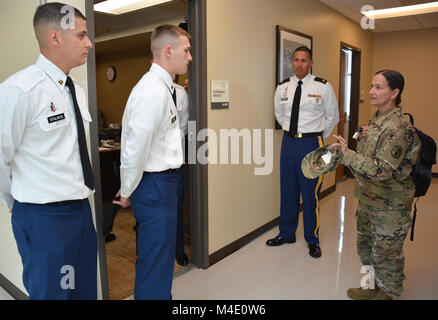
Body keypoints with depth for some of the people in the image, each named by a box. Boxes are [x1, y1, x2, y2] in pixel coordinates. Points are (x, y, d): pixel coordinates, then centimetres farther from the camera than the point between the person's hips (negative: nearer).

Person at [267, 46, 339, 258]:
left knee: (310, 193, 3)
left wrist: (319, 138, 10)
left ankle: (312, 240, 21)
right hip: (288, 141, 4)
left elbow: (332, 117, 7)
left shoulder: (323, 87, -4)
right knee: (288, 190, 12)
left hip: (311, 143, -3)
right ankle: (287, 233, 29)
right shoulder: (282, 88, 6)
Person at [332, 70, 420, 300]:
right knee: (366, 245, 22)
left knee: (386, 253, 8)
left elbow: (381, 170, -30)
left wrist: (347, 155, -32)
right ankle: (373, 287, 43)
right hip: (368, 199, 10)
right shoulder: (377, 119, 6)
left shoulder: (397, 128, -24)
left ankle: (386, 294, 30)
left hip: (390, 205, -9)